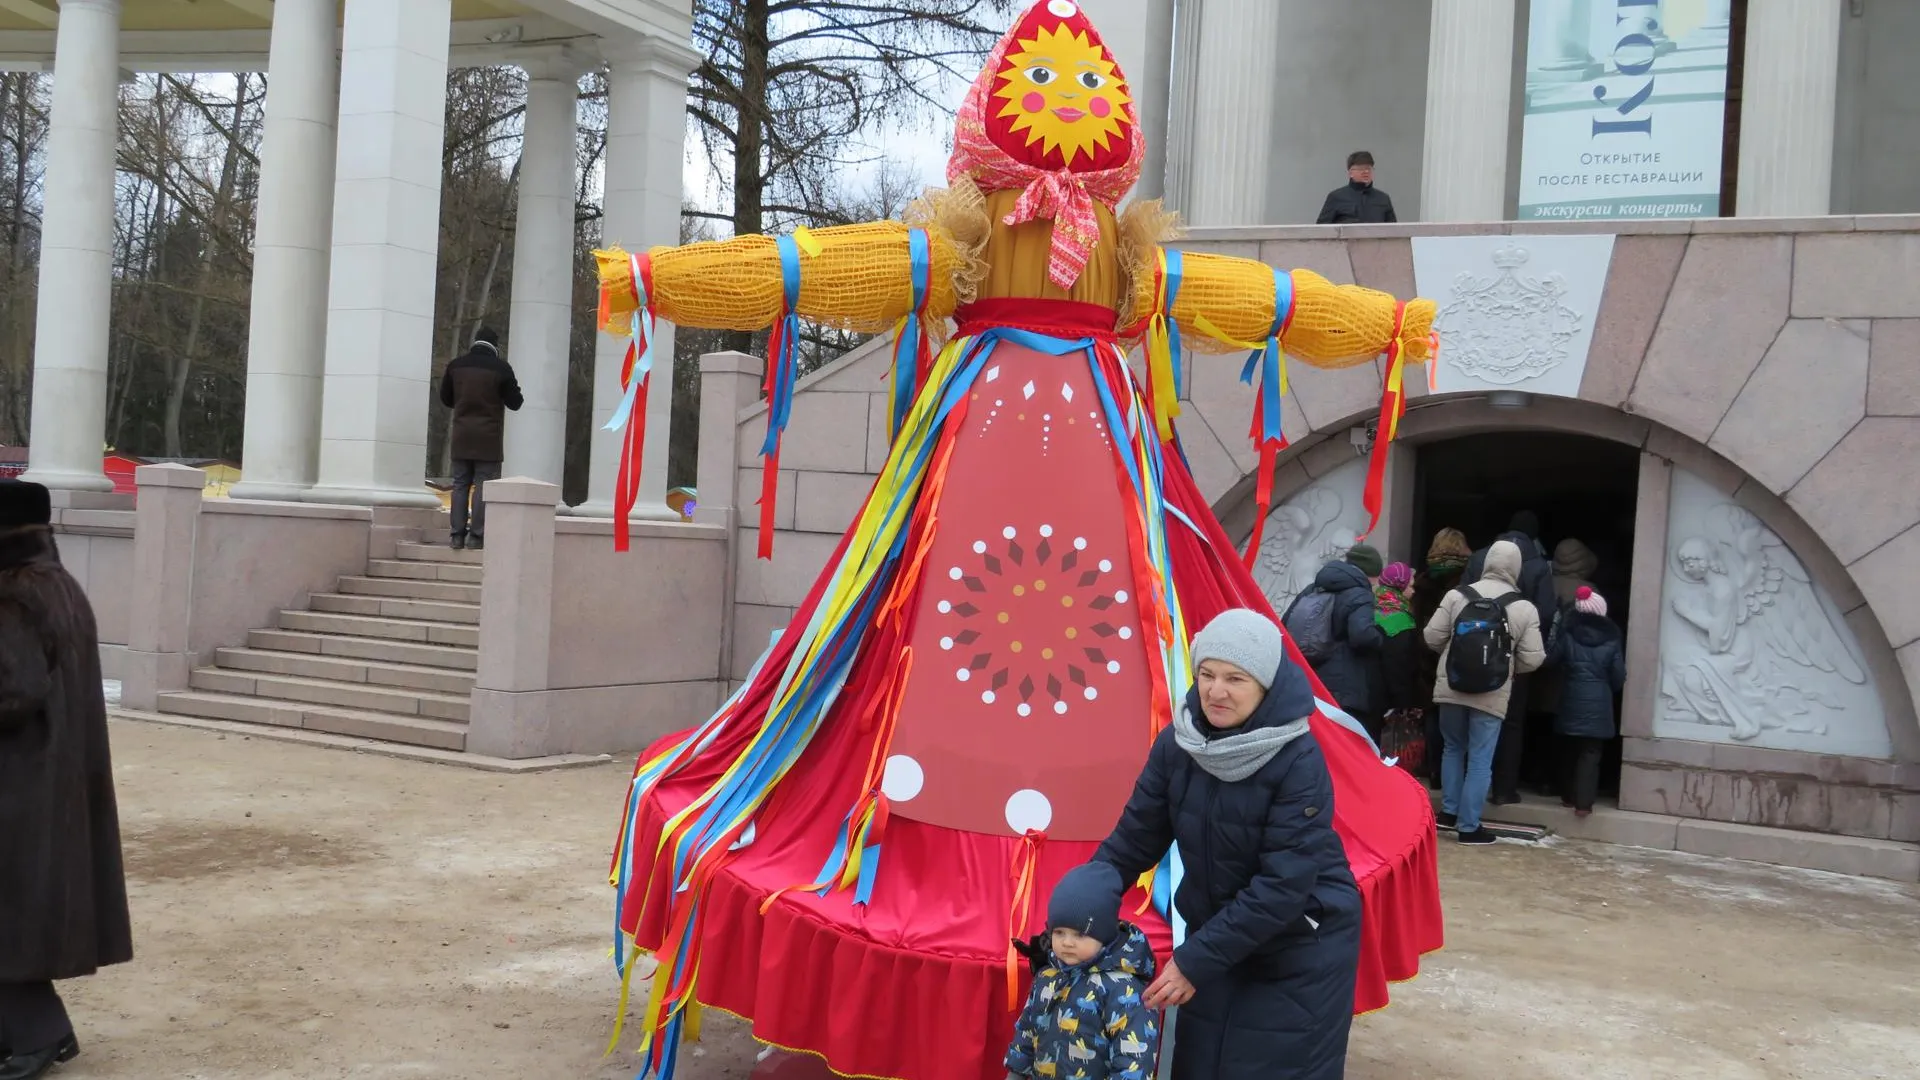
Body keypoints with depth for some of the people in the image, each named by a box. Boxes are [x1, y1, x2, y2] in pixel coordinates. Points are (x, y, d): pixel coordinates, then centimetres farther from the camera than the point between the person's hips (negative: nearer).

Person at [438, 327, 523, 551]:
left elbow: (445, 398, 14)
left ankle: (458, 535, 4)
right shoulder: (501, 368, -7)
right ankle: (477, 537, -6)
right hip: (488, 439, -3)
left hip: (461, 436, 3)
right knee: (483, 486, -2)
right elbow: (515, 403, -2)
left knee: (460, 485, 8)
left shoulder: (456, 365, 4)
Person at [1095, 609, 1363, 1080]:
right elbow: (1136, 837, -2)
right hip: (1216, 935, 5)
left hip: (1301, 951, -5)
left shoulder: (1300, 762, -24)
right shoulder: (1177, 743, -10)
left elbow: (1282, 886, -27)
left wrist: (1195, 960, -26)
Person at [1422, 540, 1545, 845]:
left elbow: (1432, 637, -1)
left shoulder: (1458, 595, -3)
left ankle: (1449, 811, 21)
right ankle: (1469, 826, 6)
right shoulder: (1524, 608, -6)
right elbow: (1532, 659, -7)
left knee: (1453, 749, 21)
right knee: (1480, 760, 4)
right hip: (1492, 696, -2)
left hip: (1451, 689, 2)